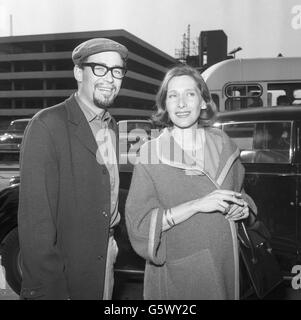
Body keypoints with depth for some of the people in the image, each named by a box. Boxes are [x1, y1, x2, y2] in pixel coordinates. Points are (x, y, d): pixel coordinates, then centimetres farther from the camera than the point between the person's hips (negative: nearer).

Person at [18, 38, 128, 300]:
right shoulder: (47, 125, -18)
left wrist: (112, 236, 4)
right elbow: (35, 213, -22)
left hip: (106, 256, 7)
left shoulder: (111, 126, 8)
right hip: (64, 266, -7)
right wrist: (49, 289, -23)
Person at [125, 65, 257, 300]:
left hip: (223, 265, 4)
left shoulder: (223, 145, 0)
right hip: (174, 270, -3)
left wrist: (242, 208, -5)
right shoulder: (151, 154, -11)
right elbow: (138, 223, -17)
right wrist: (196, 205, -24)